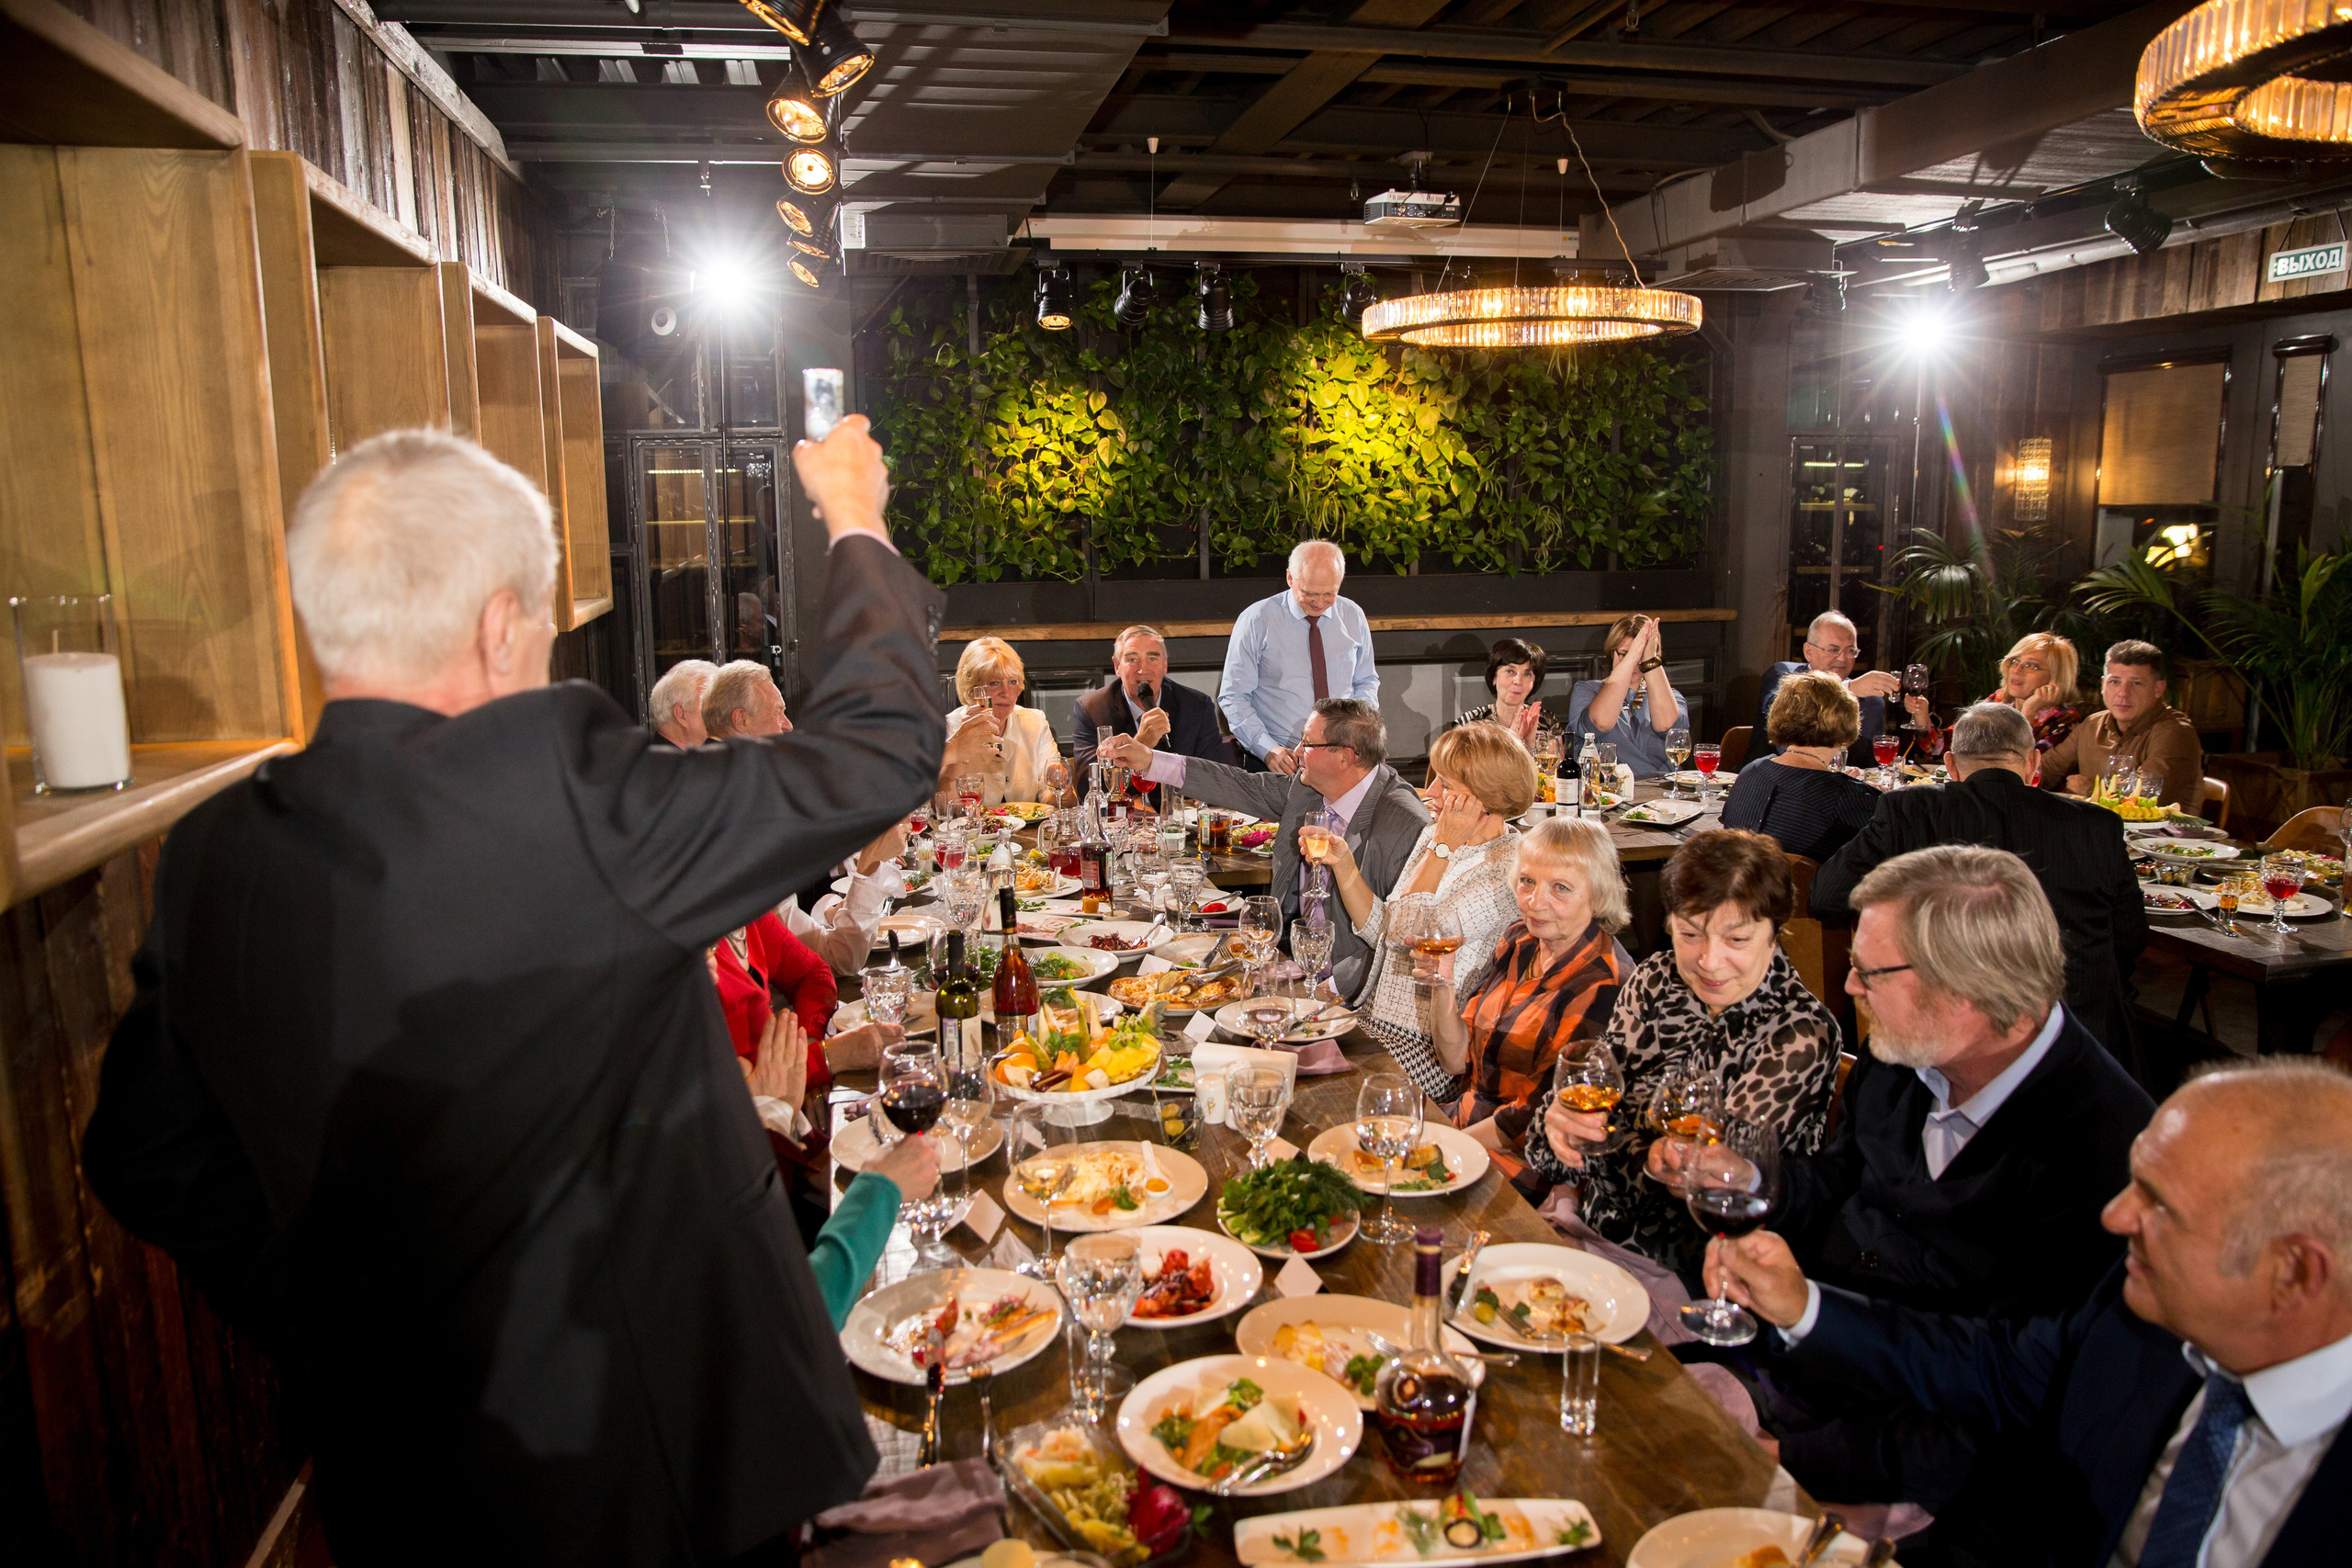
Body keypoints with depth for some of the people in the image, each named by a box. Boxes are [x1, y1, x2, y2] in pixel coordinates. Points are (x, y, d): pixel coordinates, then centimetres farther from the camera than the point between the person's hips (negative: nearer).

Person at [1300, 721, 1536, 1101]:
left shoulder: (1510, 867, -16)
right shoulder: (1435, 834, 8)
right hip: (1376, 1022, 7)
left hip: (1426, 1046, -7)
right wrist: (1343, 863, 1)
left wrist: (1442, 846, -16)